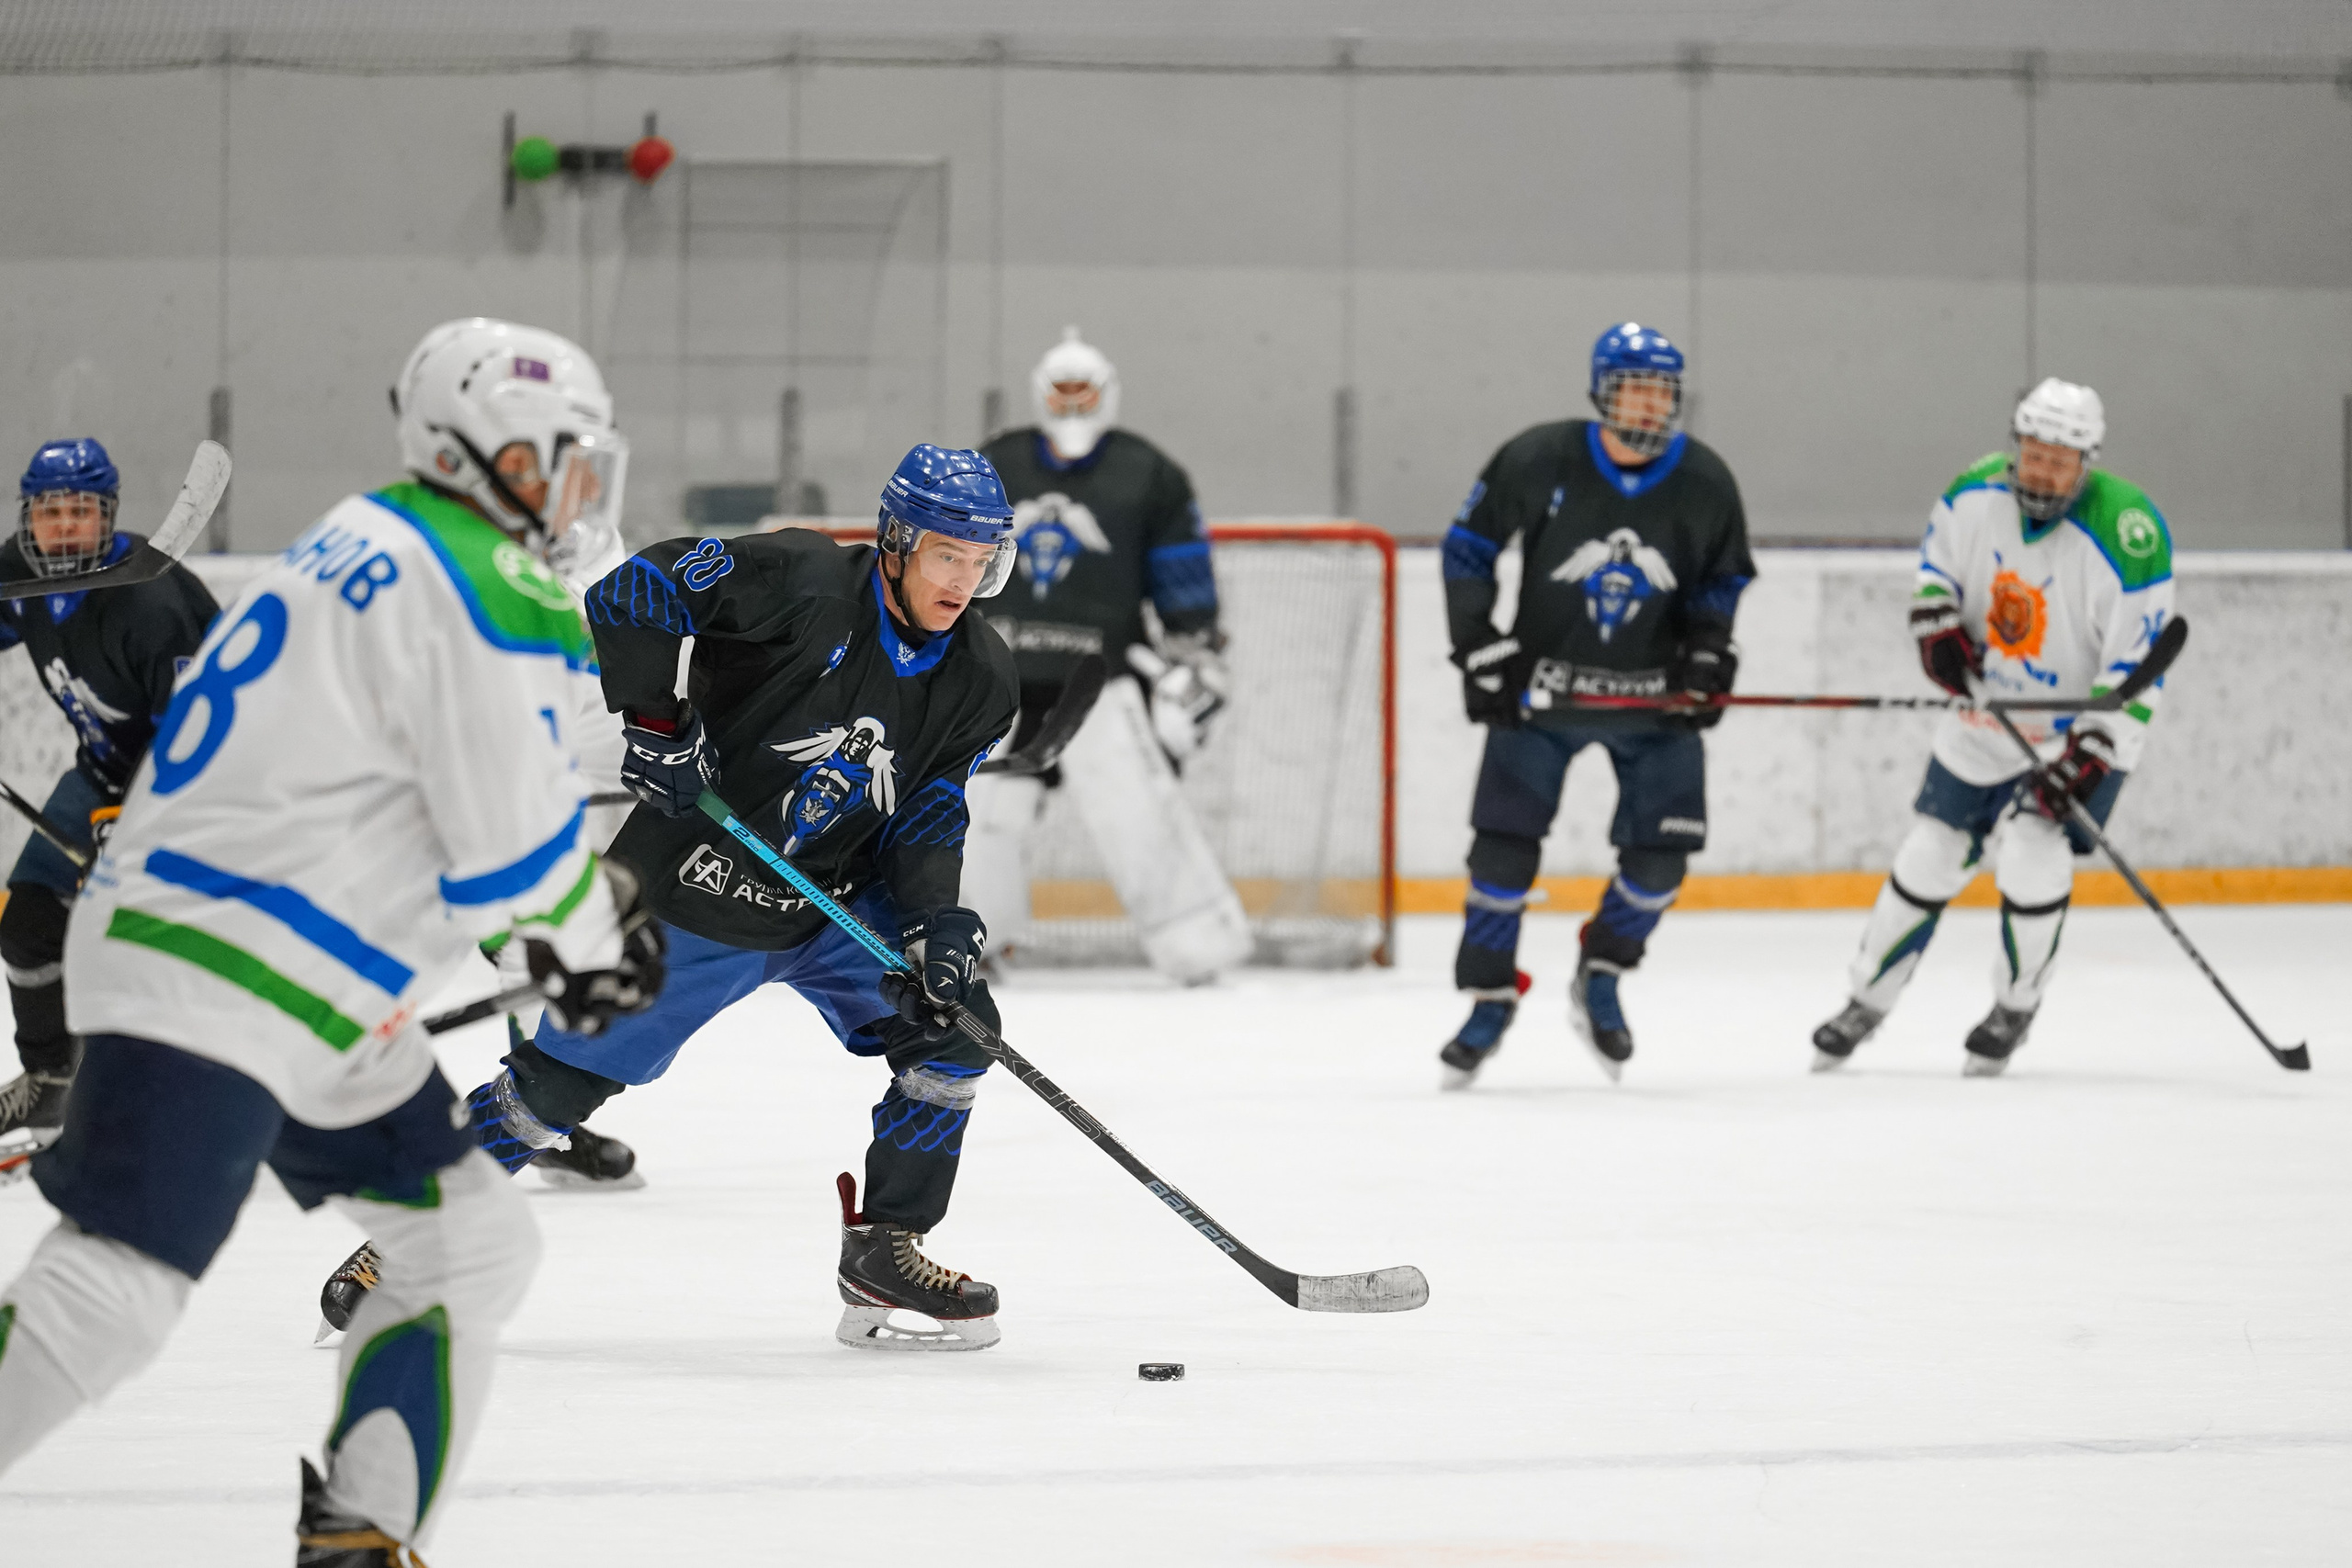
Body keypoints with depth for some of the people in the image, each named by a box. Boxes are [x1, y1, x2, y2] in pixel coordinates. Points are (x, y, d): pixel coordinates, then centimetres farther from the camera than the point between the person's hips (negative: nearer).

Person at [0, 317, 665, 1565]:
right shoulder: (479, 589, -14)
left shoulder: (375, 546, 18)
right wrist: (588, 928, 6)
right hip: (209, 985, -11)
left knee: (471, 1245, 14)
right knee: (108, 1292, -19)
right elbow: (512, 841, -16)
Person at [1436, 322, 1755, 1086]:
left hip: (1651, 692, 2)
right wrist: (1479, 645, -8)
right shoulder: (1536, 462, -13)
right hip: (1543, 682, -2)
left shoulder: (1704, 483, -5)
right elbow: (1468, 546, -2)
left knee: (1662, 848, -7)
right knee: (1506, 842, -7)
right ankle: (1491, 1000, 8)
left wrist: (1707, 649, -5)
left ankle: (1600, 978, 16)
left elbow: (1723, 578, 11)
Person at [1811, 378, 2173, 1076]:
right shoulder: (1975, 495, -12)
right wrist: (1938, 628, -11)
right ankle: (1866, 1002, 27)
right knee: (1930, 856, 9)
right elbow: (1937, 566, 9)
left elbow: (2138, 667, -26)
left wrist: (2088, 758, -31)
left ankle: (2015, 1007, 4)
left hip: (2086, 728, -5)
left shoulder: (2127, 535, -28)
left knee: (2031, 849, -20)